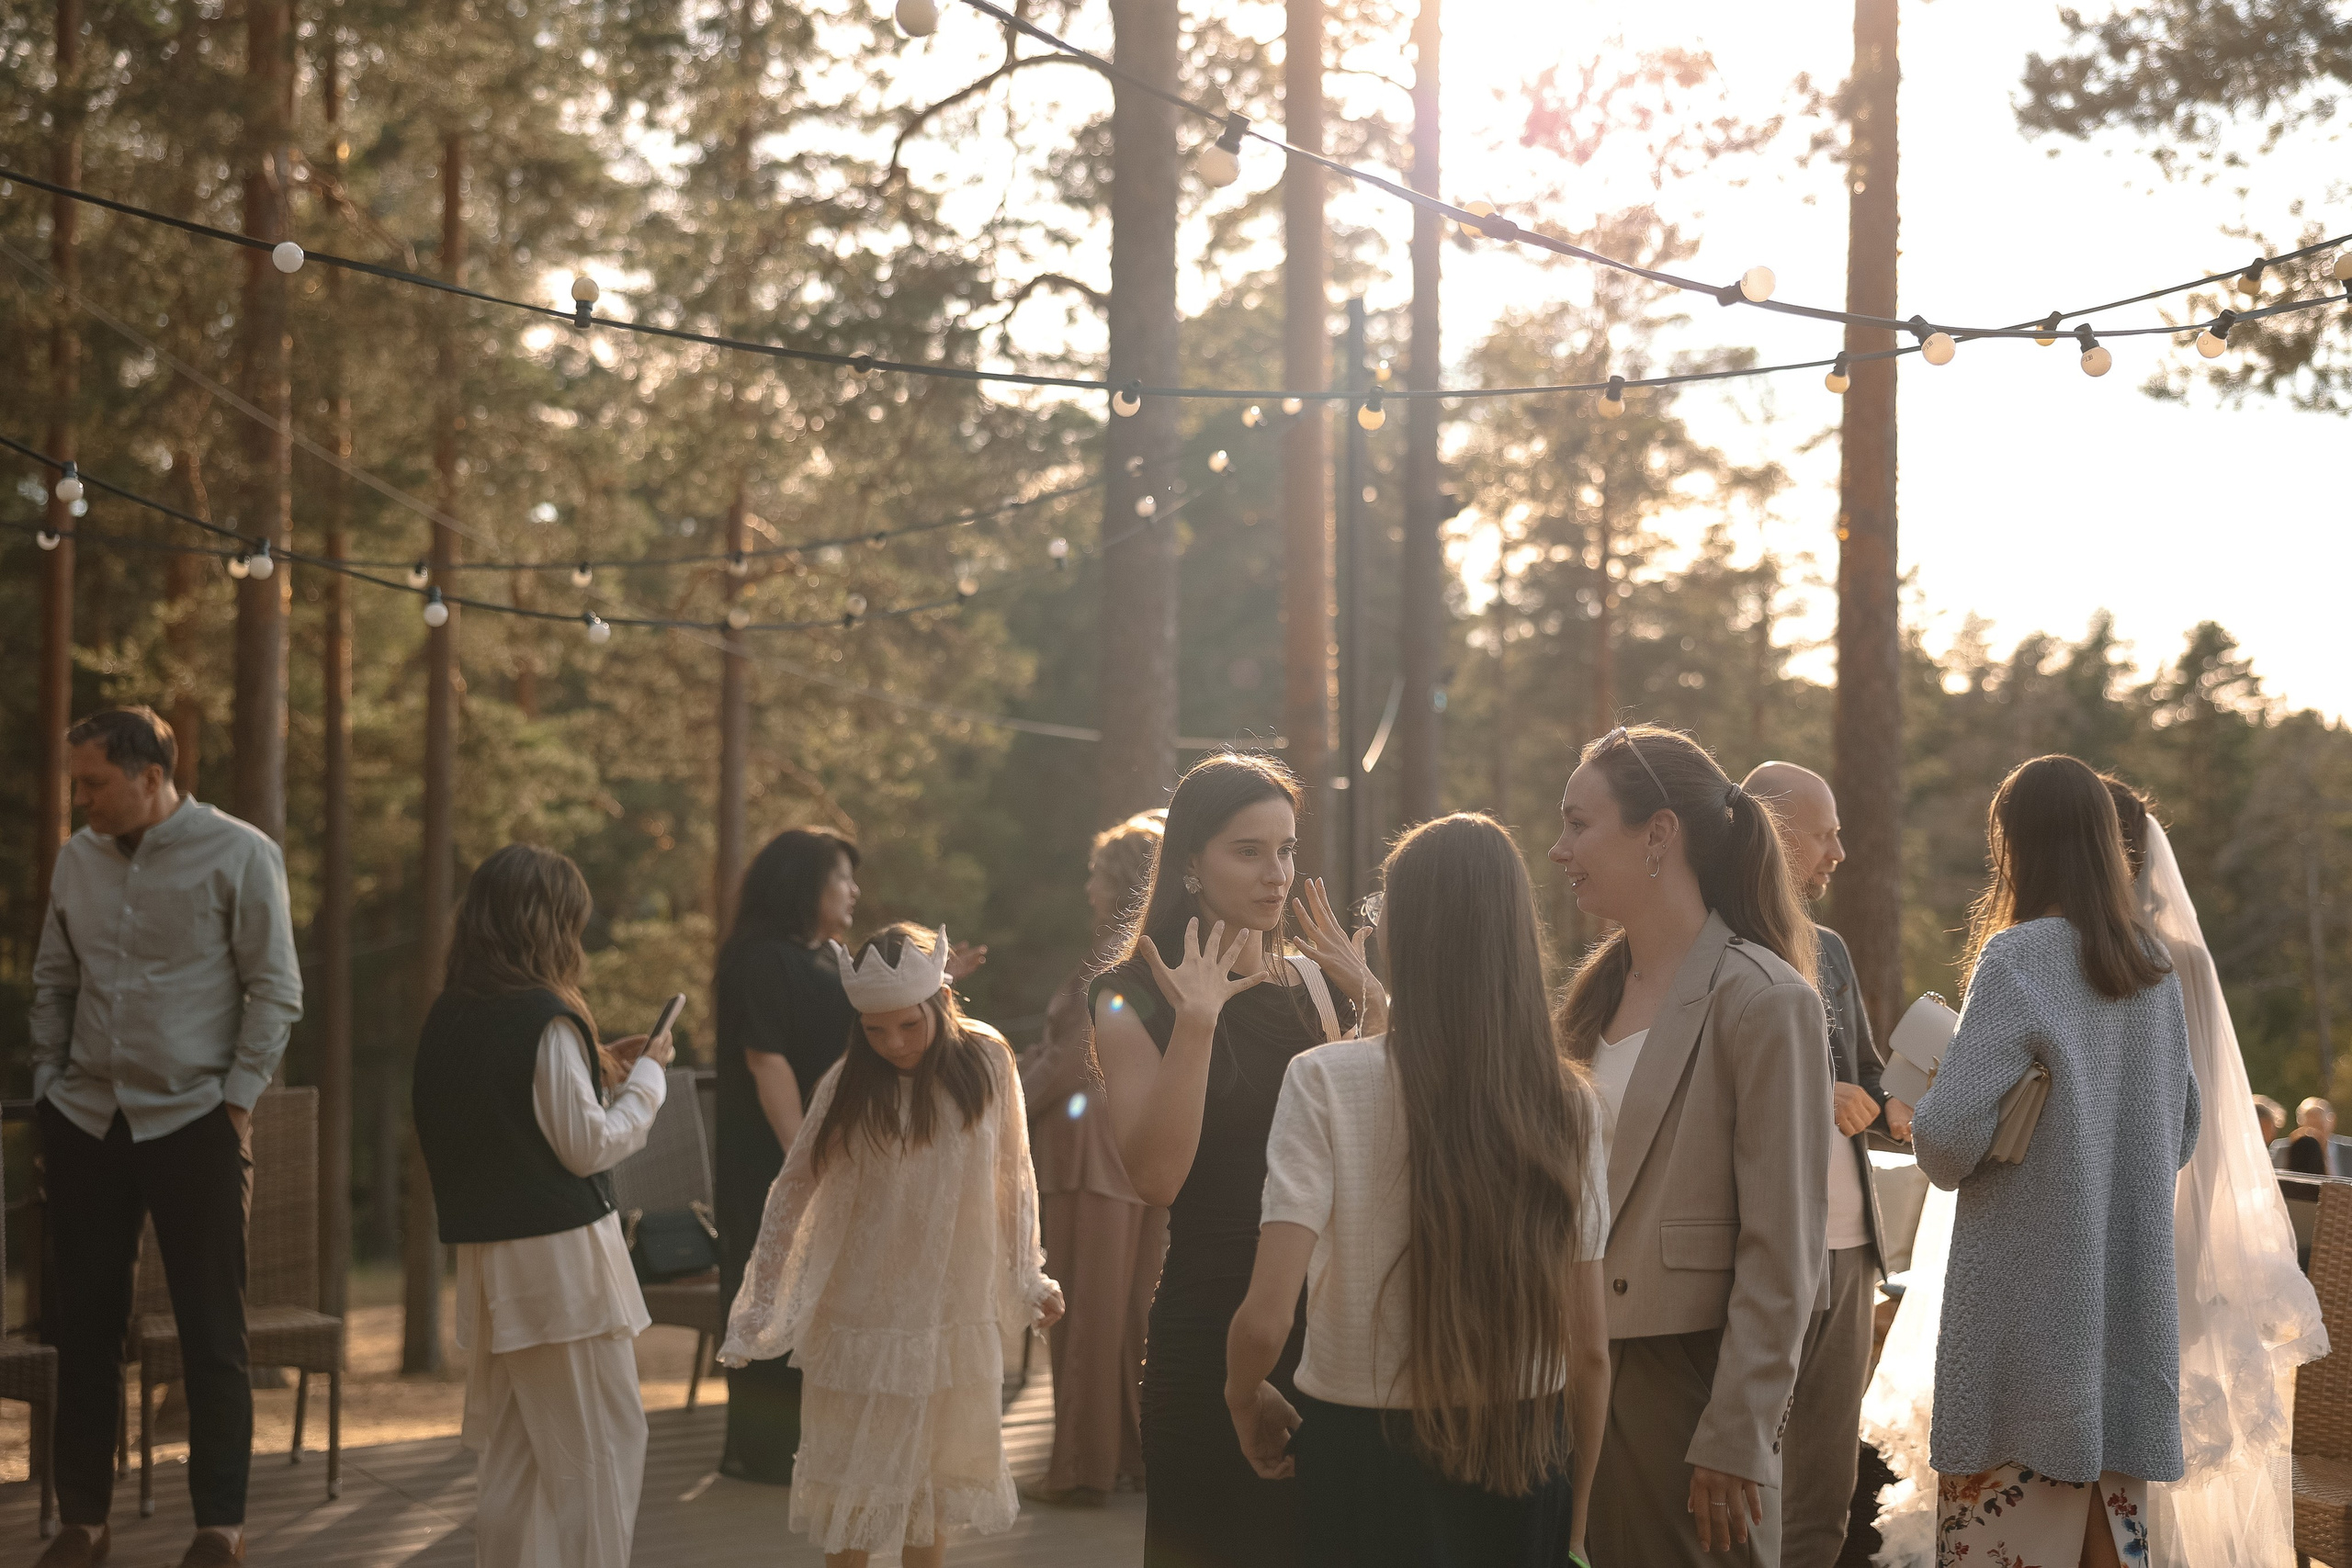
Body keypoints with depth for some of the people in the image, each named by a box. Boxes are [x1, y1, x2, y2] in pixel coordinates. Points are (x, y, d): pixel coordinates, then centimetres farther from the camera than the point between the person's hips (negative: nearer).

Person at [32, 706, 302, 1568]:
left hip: (194, 1119, -4)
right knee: (83, 1326, 7)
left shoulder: (238, 855, -6)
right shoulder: (77, 858, 8)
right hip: (86, 1122, 5)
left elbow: (275, 991, -5)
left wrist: (236, 1102, -9)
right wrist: (47, 1086, 9)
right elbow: (53, 983, 16)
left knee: (212, 1332, 0)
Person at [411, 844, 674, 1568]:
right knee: (602, 1444, 0)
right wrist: (646, 1076, -2)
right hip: (559, 1252, -8)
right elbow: (587, 1147, -14)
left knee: (513, 1448, 15)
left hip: (486, 1256, 8)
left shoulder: (447, 1016, 7)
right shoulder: (546, 1019, -16)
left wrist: (595, 1069, 15)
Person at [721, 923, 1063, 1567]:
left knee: (937, 1474, 12)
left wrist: (1028, 1279, 10)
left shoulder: (986, 1061, -4)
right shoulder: (848, 1084, -10)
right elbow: (793, 1192, -5)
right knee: (854, 1483, 3)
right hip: (865, 1314, -2)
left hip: (958, 1309, 2)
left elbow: (1011, 1179, 6)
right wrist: (759, 1307, -6)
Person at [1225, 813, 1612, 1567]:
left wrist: (1245, 1397, 2)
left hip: (1370, 1456, -2)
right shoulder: (1570, 1102, -5)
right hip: (1526, 1462, 3)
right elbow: (1591, 1348, 0)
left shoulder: (1327, 1083, -13)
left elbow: (1265, 1319, -20)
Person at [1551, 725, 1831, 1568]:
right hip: (1581, 1371, 7)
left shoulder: (1765, 1001, -12)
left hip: (1690, 1379, -7)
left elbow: (1781, 1252, -14)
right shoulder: (1599, 991, 11)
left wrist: (1734, 1441, -16)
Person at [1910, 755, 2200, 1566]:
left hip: (2029, 1294, -7)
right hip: (2130, 1295, 7)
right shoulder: (2153, 966, 8)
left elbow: (1951, 1136, -19)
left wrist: (1925, 1118, 1)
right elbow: (2182, 1133, 16)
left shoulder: (2018, 960, -12)